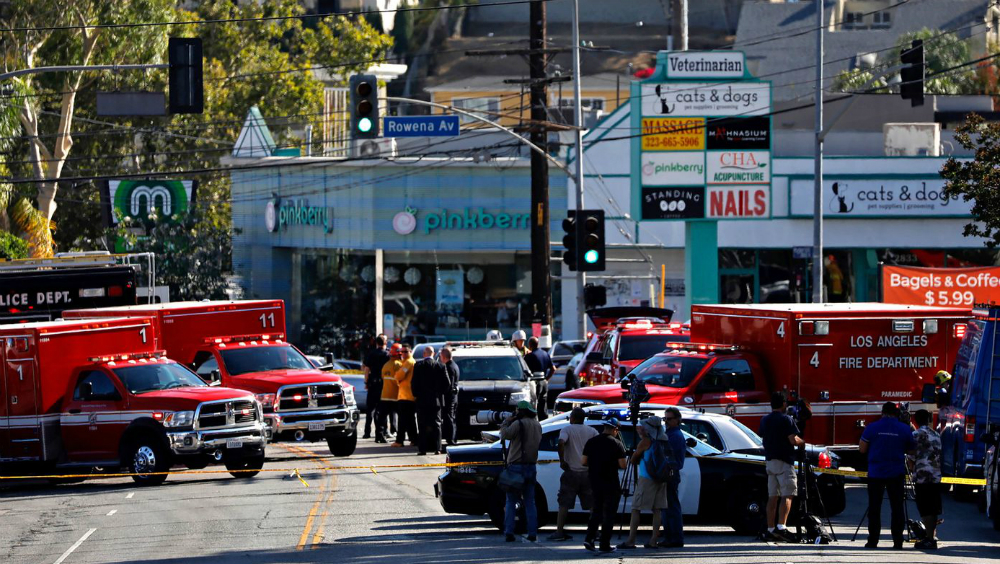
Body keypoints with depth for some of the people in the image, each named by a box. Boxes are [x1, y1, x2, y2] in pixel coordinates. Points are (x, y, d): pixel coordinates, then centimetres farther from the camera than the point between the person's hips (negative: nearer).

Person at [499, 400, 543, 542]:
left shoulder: (519, 424, -11)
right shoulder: (537, 426, 12)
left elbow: (504, 435, -15)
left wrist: (506, 421, 1)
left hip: (516, 466, -6)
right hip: (531, 467, 6)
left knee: (511, 501, -1)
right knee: (530, 502, 9)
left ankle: (509, 532, -8)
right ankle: (532, 533, 3)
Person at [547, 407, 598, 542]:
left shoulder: (567, 429, -3)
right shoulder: (592, 431, 7)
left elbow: (561, 443, -22)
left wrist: (562, 461, -13)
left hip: (571, 472, -3)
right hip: (588, 472, 3)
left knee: (564, 504, 0)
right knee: (591, 504, 10)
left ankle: (559, 531, -7)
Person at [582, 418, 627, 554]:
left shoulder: (591, 442, 2)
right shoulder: (616, 444, -9)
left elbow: (583, 461, 1)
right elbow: (622, 465, -12)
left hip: (595, 482, 4)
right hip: (611, 484, -4)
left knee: (596, 511, 17)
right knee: (609, 514, 3)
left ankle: (589, 538, 3)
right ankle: (605, 545, 2)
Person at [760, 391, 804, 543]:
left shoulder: (764, 420, 12)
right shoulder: (786, 419, -11)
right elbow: (793, 440, -16)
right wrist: (802, 442, 4)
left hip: (770, 461, 7)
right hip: (784, 462, -7)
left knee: (772, 496, 10)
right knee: (787, 495, -11)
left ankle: (770, 530, 10)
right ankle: (781, 527, -24)